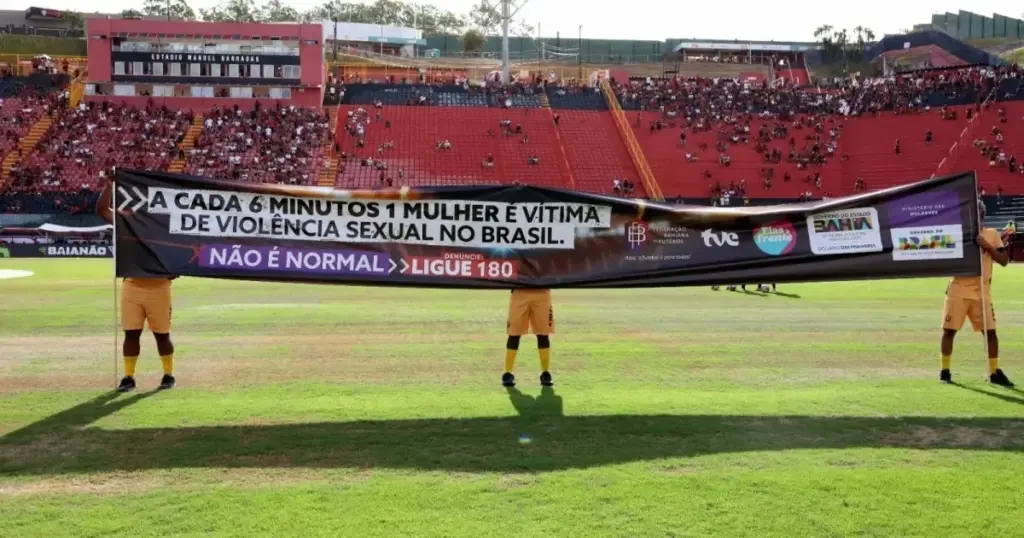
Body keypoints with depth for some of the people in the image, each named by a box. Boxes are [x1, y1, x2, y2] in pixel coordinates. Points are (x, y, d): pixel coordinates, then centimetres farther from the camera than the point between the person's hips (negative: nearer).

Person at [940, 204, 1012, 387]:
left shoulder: (991, 234, 5)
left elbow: (1004, 260, -1)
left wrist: (987, 246, -14)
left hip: (981, 290, 1)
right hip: (958, 289, -1)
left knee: (990, 330, -1)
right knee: (949, 330, 1)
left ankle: (995, 372, 9)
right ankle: (945, 370, 12)